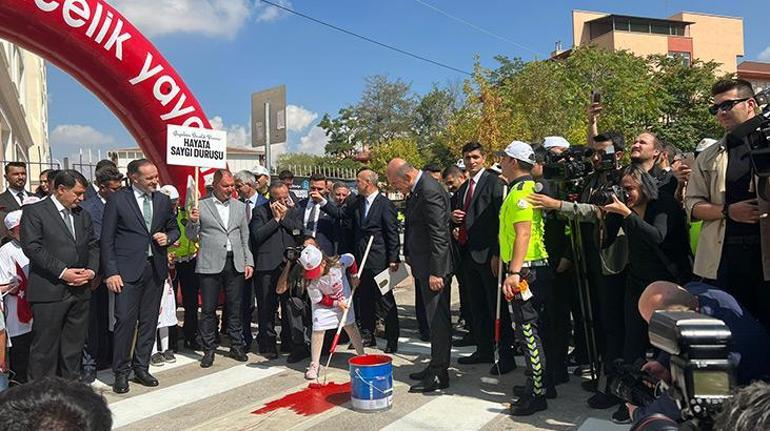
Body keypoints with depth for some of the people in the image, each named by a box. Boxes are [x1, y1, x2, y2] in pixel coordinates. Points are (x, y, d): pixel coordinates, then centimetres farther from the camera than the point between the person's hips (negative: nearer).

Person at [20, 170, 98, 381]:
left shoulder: (83, 215, 16)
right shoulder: (34, 211, -3)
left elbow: (93, 245, 16)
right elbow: (32, 247, -12)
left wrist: (92, 269, -2)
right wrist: (62, 272, -16)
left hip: (80, 290, 6)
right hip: (49, 291, -5)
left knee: (74, 345, 12)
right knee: (45, 347, 1)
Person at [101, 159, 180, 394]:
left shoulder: (163, 201, 9)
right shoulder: (117, 200, -3)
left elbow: (174, 229, 22)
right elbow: (106, 239, -4)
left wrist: (168, 238, -2)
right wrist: (111, 272, -10)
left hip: (156, 269, 4)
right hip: (128, 269, -4)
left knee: (149, 321, 10)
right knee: (125, 320, -5)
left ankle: (141, 368, 23)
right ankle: (121, 372, 10)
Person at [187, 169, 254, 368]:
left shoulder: (240, 207, 11)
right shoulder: (201, 206, 3)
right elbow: (192, 237, 6)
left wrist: (249, 262, 6)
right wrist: (193, 222, -14)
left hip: (235, 263, 2)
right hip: (210, 264, -2)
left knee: (235, 308, 8)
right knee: (209, 310, 4)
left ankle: (236, 346, 21)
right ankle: (209, 350, 16)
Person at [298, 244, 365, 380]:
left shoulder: (339, 263, -29)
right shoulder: (312, 282, -30)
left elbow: (351, 259, -8)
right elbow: (318, 300, -19)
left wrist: (354, 277, -3)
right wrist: (336, 303, -19)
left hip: (344, 300, 2)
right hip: (323, 305, -1)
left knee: (350, 326, 7)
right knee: (318, 330, -11)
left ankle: (362, 355, 21)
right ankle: (314, 364, -1)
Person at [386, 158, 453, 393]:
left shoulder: (430, 191, -19)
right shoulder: (418, 190, 12)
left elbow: (439, 235, -22)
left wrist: (436, 272, -21)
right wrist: (410, 259, 18)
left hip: (434, 267, -10)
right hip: (424, 265, 10)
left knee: (437, 319, -2)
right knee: (436, 318, 17)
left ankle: (439, 374, 7)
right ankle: (436, 366, 28)